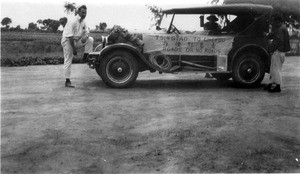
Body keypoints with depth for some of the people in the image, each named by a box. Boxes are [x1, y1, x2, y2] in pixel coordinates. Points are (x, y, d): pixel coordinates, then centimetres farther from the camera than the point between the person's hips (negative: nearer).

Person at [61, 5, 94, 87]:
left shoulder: (83, 22, 4)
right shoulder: (72, 21, -22)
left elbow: (86, 33, 6)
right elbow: (70, 37, -25)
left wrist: (85, 38, -20)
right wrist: (74, 49, -24)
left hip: (76, 40, 7)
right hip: (67, 41, -7)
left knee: (90, 40, -11)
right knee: (68, 61, -5)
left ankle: (85, 58, -4)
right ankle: (67, 81, 1)